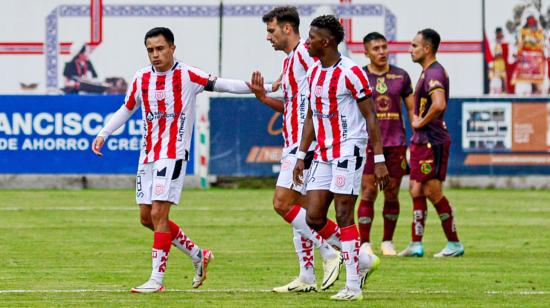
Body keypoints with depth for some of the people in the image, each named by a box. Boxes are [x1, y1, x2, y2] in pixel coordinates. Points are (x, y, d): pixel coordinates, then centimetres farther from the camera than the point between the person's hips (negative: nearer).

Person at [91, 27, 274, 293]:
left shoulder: (186, 76, -7)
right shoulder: (141, 78, 8)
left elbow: (222, 85, -9)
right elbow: (126, 110, 22)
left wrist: (266, 88, -15)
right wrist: (103, 134, 14)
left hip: (173, 154, -7)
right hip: (147, 156, 7)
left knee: (158, 214, -14)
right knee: (146, 217, 8)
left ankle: (157, 279, -10)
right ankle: (198, 254, 25)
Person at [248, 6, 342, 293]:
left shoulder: (304, 53, -12)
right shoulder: (288, 60, 19)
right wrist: (263, 97, 10)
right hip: (294, 143, 10)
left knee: (283, 203, -14)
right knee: (299, 210, 9)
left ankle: (330, 253, -8)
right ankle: (307, 278, 11)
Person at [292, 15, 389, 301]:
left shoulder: (350, 72, -13)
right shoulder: (313, 72, 11)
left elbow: (371, 117, -12)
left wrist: (379, 160, -15)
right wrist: (301, 156, 15)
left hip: (348, 150, -8)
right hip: (323, 153, 8)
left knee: (343, 216, -9)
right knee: (314, 218, 1)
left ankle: (353, 285, -2)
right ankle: (360, 260, 18)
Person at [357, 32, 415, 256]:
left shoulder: (401, 76, 8)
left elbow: (411, 109, 13)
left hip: (396, 143, 2)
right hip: (368, 143, -2)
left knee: (392, 194, 5)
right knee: (368, 193, -6)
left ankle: (388, 242, 14)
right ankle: (364, 243, -2)